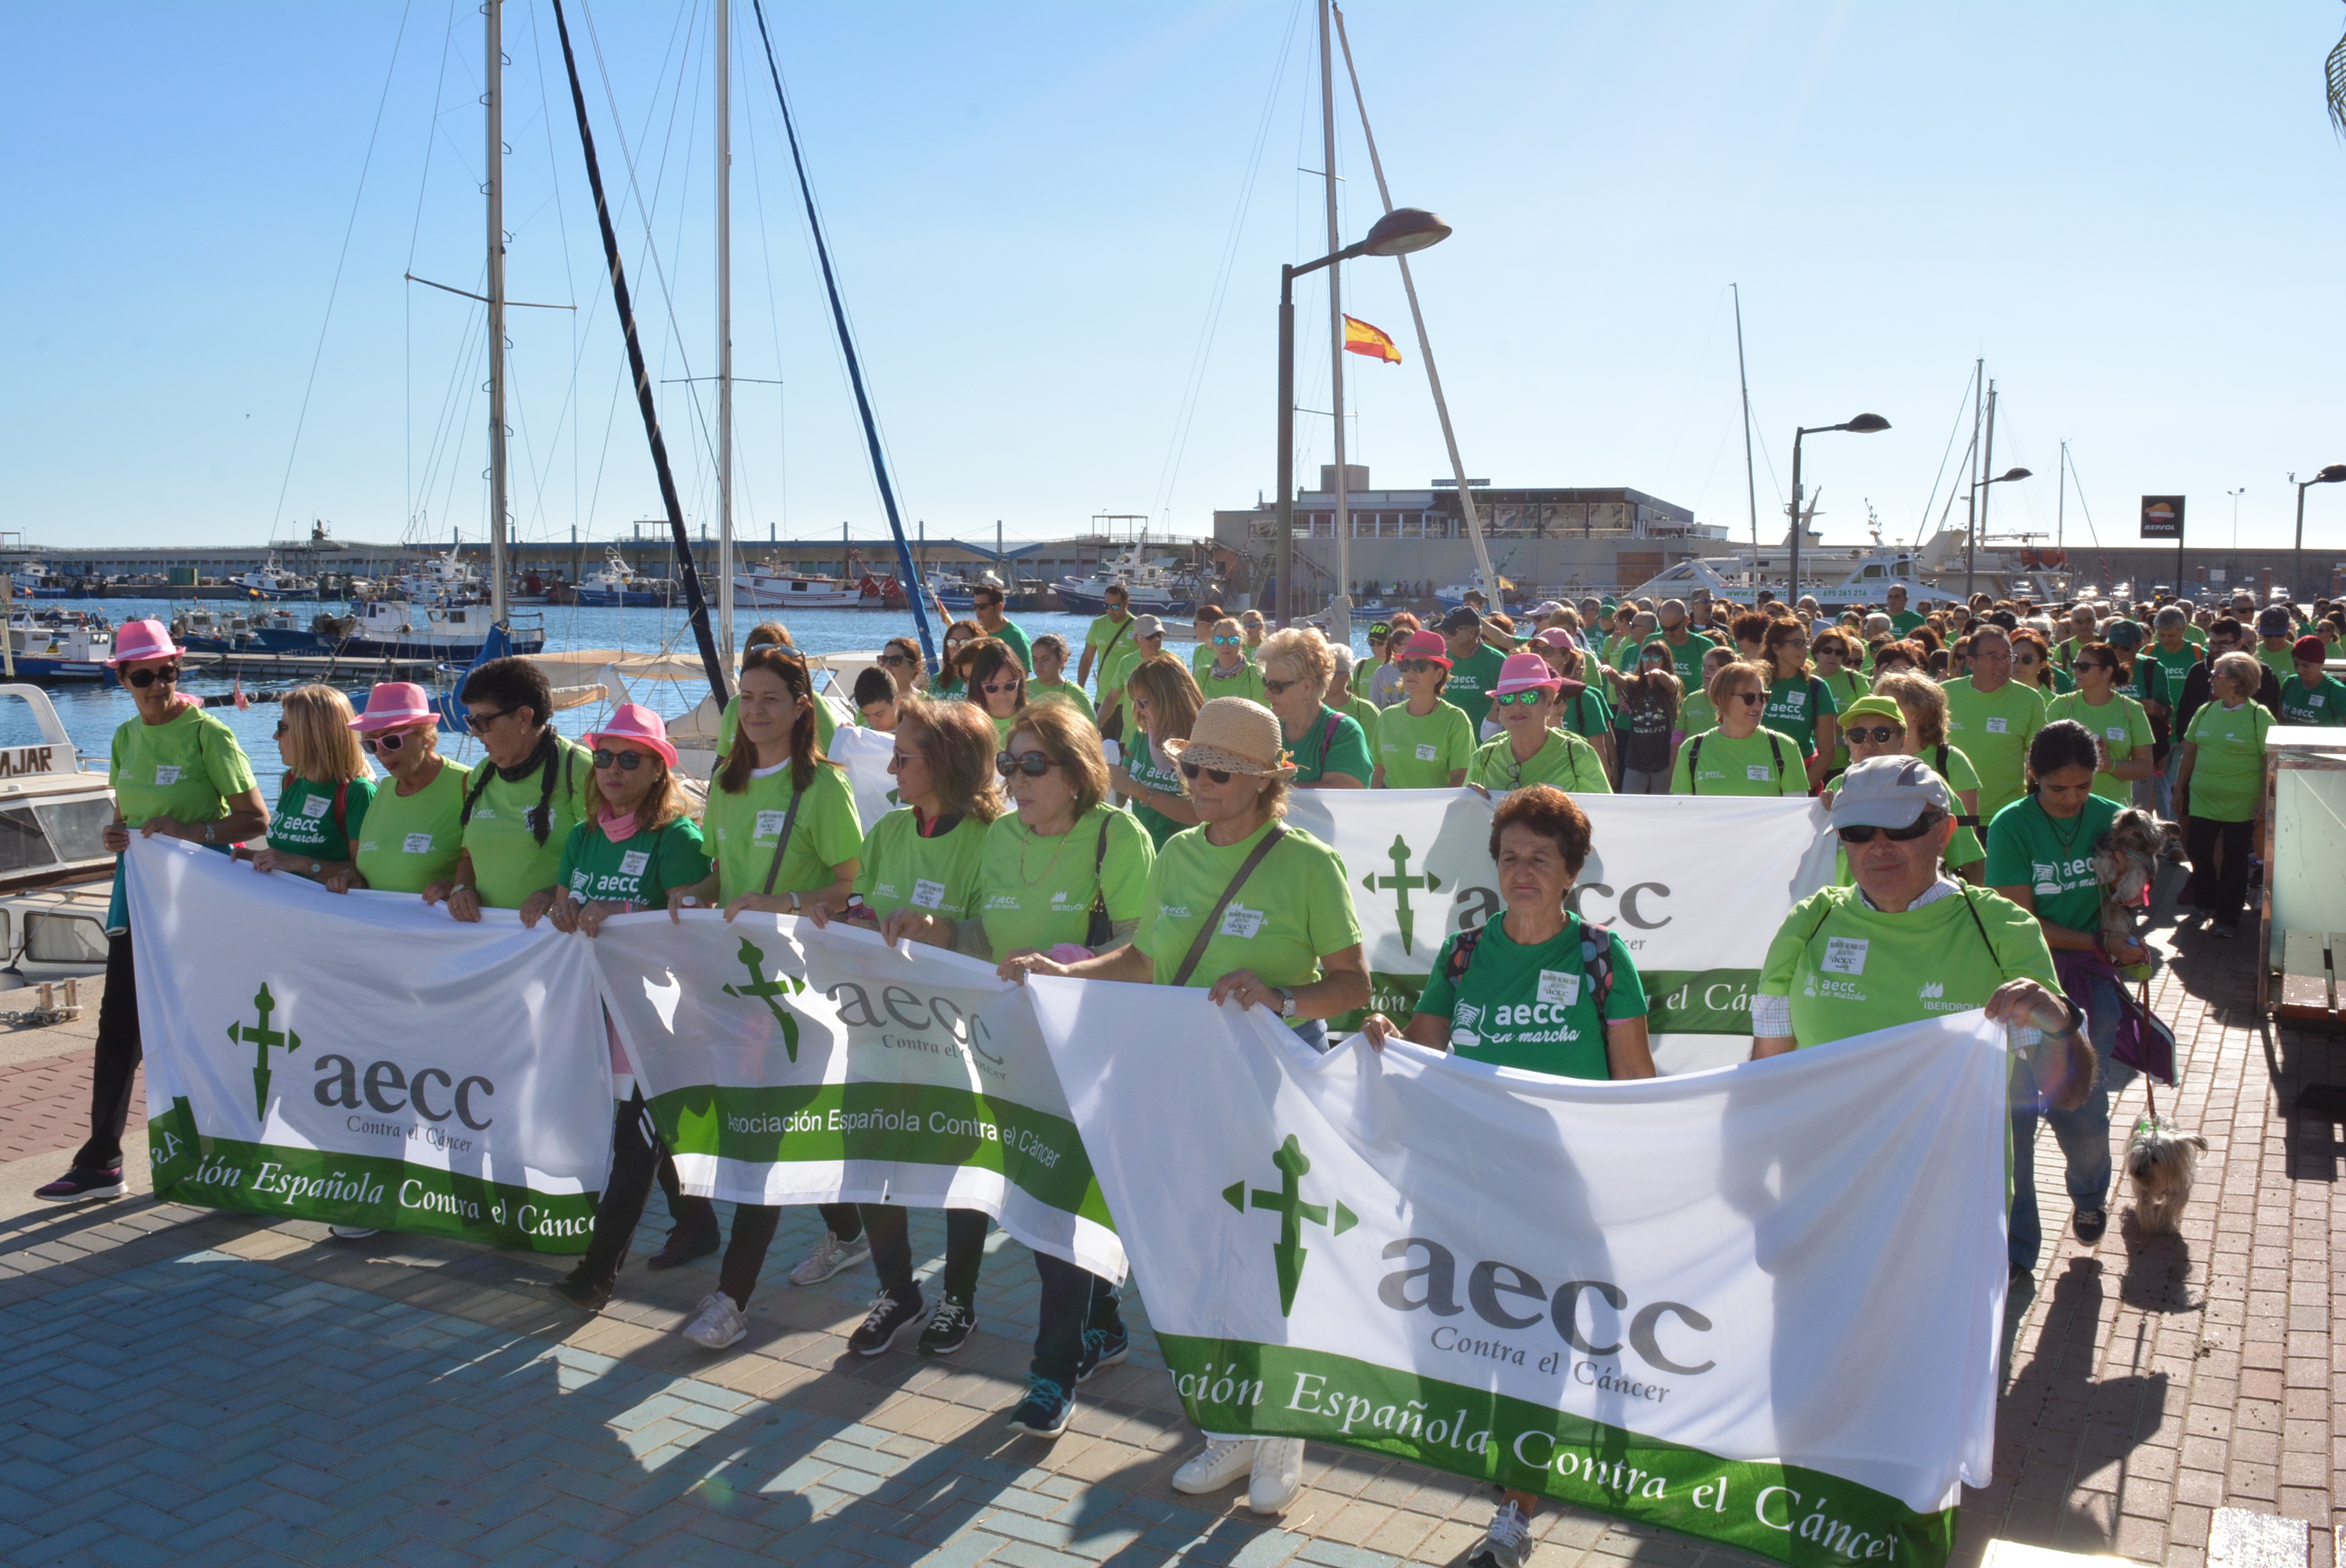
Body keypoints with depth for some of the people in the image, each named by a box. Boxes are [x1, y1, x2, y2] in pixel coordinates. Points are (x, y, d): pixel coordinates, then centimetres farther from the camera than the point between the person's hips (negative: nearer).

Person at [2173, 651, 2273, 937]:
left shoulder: (2259, 716, -9)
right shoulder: (2206, 711, 6)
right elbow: (2190, 751, 14)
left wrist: (2264, 801, -13)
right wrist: (2179, 788, 13)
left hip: (2241, 805, -4)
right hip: (2202, 799, 4)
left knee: (2234, 861, 5)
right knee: (2198, 852, 8)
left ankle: (2228, 919, 16)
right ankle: (2205, 903, 31)